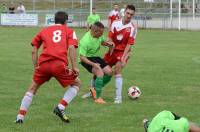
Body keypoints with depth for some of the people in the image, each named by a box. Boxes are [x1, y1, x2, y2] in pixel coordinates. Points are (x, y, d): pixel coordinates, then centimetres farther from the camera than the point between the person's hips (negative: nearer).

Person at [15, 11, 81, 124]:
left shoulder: (44, 31, 27)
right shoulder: (69, 31, 19)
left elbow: (34, 51, 19)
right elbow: (71, 48, 1)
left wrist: (36, 67, 22)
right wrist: (74, 67, -3)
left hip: (43, 64, 3)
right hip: (59, 64, -3)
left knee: (33, 88, 23)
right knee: (76, 83, 20)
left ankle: (20, 117, 14)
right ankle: (60, 108, 2)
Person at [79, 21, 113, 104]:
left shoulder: (99, 35, -8)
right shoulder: (85, 41, -30)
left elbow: (102, 42, 15)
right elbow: (82, 57, -29)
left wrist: (107, 43, -9)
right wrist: (93, 64, -39)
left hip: (96, 57, 8)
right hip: (87, 59, -8)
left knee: (109, 72, -4)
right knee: (100, 73, -27)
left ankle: (95, 90, 15)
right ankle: (97, 98, -20)